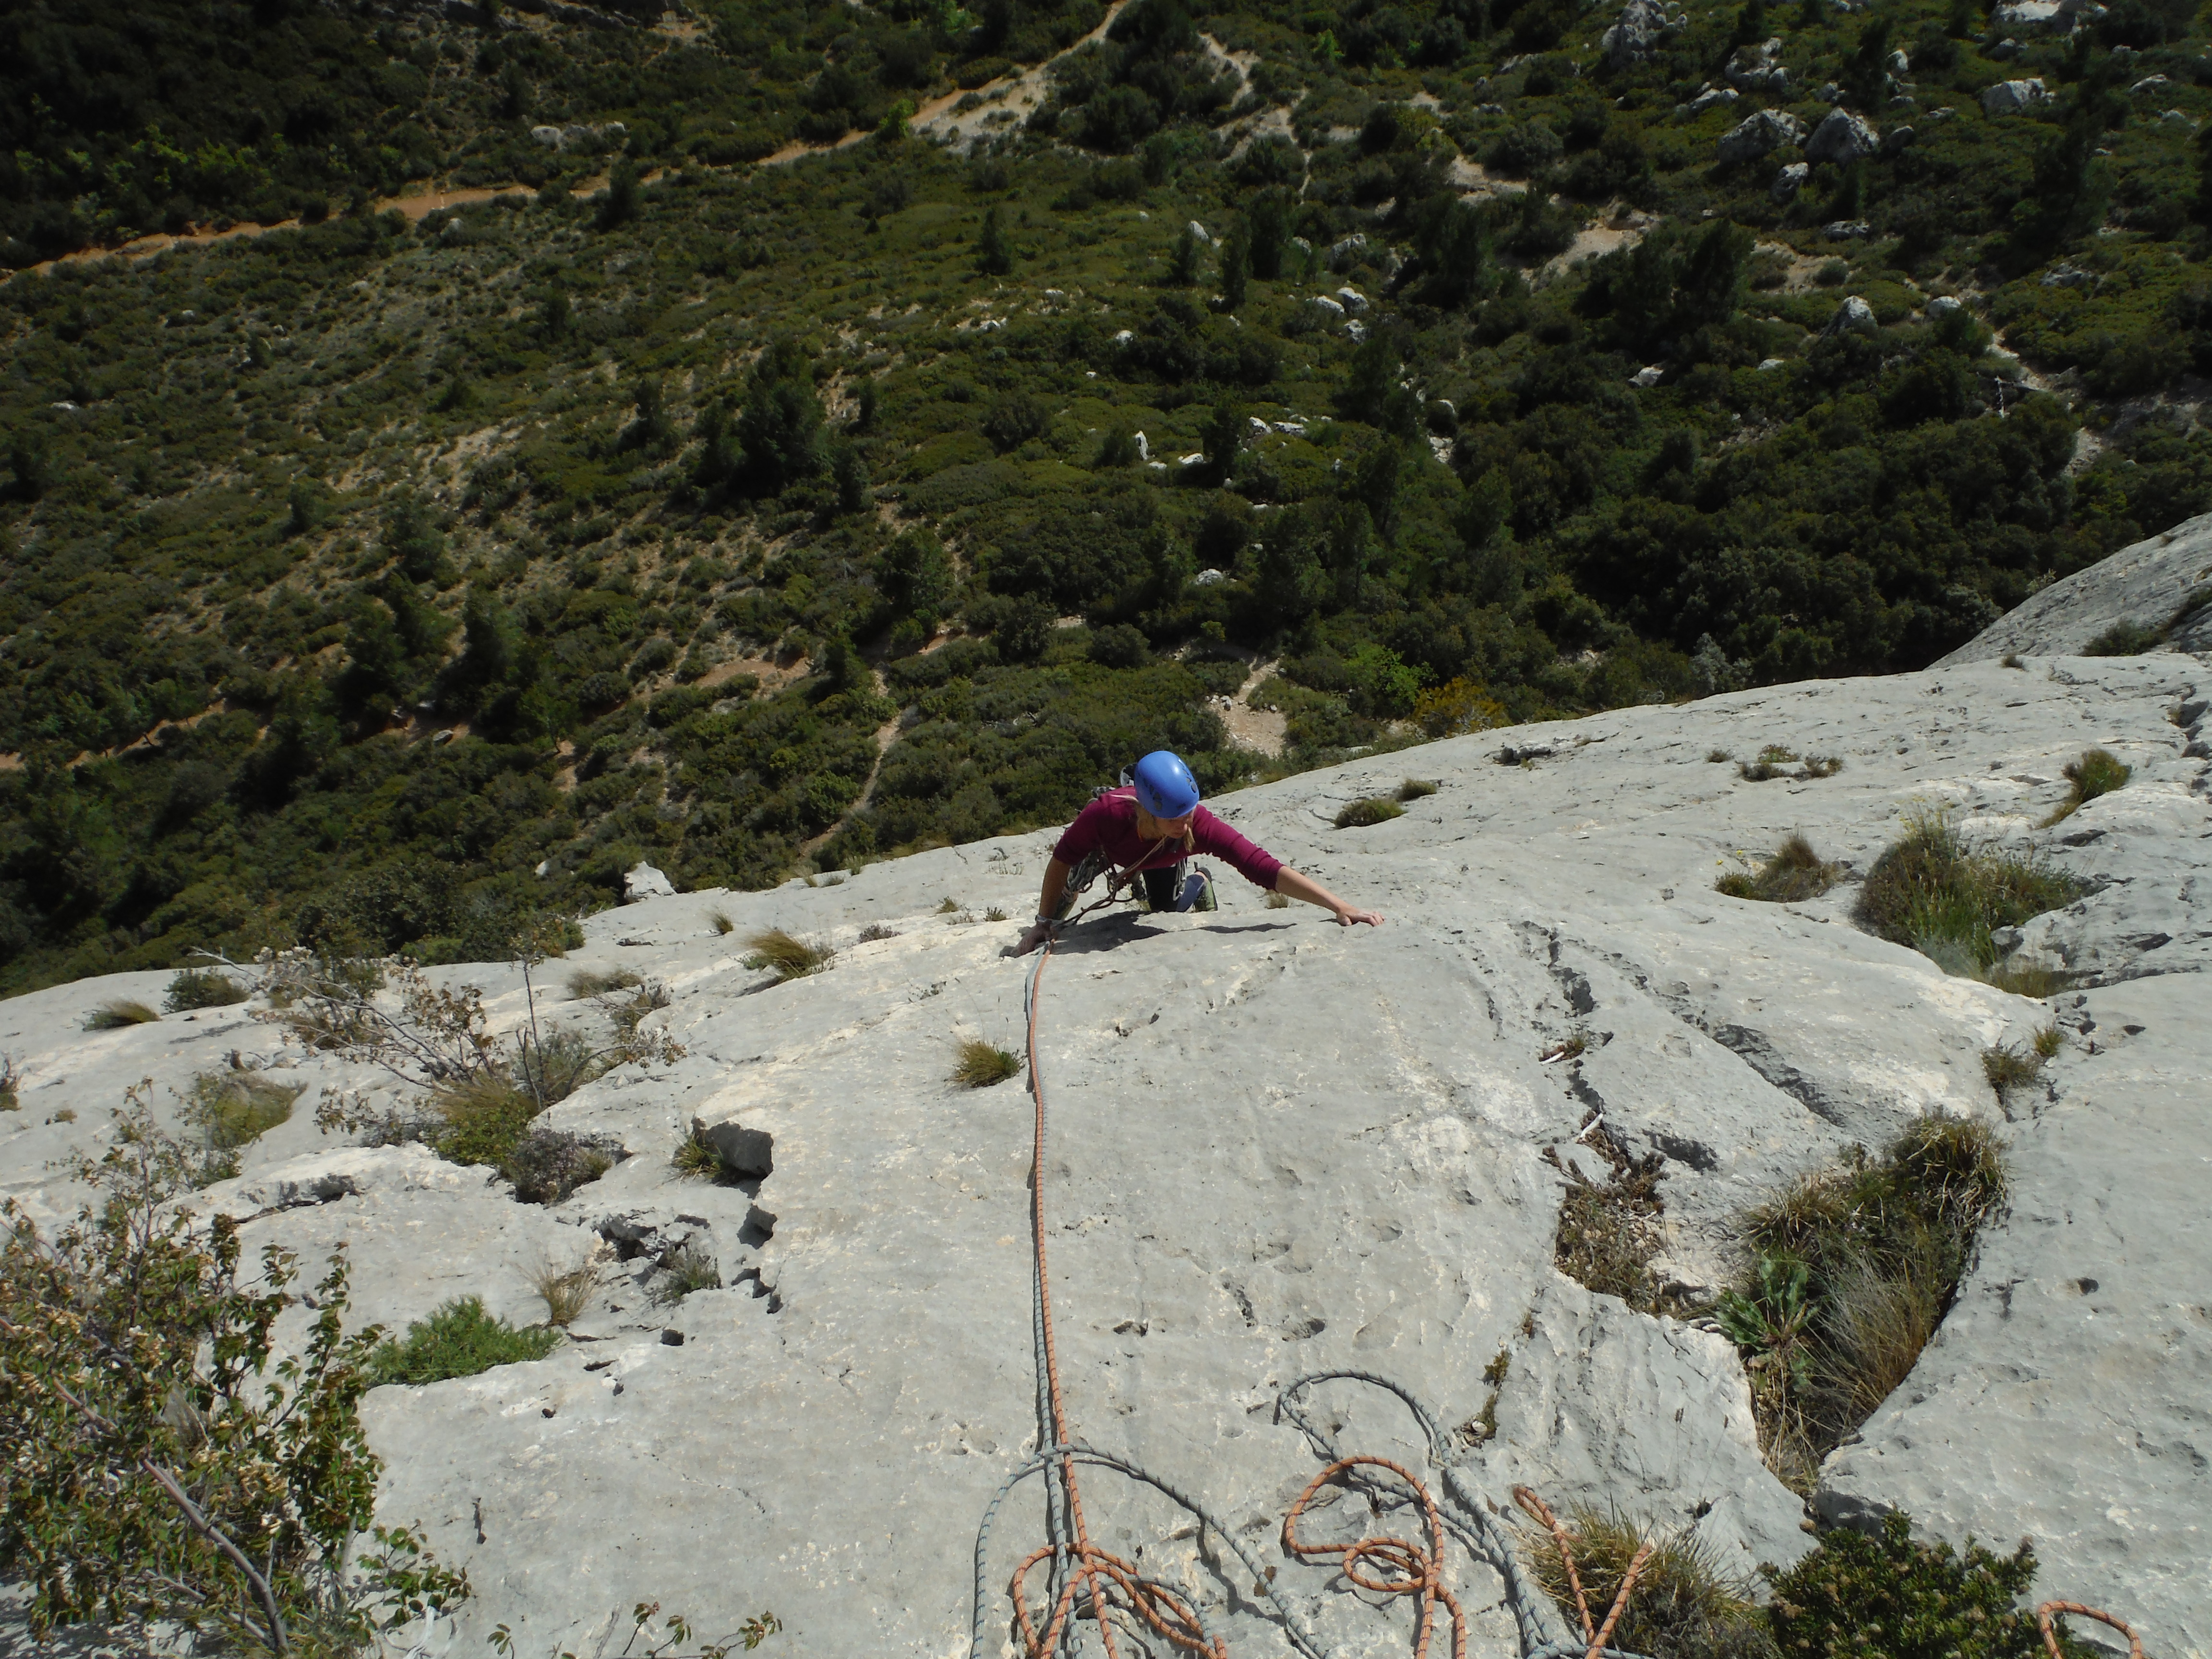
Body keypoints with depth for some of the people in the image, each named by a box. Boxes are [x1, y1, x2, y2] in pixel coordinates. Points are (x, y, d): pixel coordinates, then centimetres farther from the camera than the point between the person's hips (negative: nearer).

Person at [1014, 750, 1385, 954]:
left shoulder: (1199, 825, -49)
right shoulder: (1106, 813, -50)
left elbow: (1264, 868, -54)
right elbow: (1062, 859, -31)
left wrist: (1339, 906, -61)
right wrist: (1043, 922, -24)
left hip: (1161, 860, 1)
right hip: (1108, 845, 0)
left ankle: (1198, 884, 43)